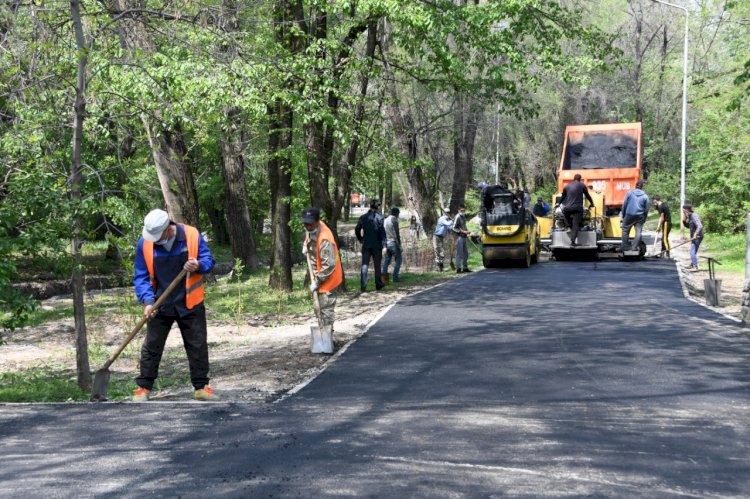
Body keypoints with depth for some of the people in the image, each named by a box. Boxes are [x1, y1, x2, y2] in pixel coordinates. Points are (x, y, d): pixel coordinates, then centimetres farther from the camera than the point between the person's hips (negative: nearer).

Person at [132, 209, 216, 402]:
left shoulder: (192, 235, -13)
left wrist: (198, 266, -25)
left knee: (197, 346, 6)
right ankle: (144, 387, 14)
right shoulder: (145, 243, -11)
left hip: (190, 304, 0)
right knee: (151, 347, 4)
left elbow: (208, 260, -1)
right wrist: (148, 301, -17)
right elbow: (141, 276, -4)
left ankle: (201, 385, 18)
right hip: (160, 305, 0)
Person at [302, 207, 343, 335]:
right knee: (320, 307, 20)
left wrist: (317, 281, -26)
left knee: (326, 310, -5)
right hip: (319, 276, 10)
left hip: (328, 278, -10)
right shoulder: (312, 230, -5)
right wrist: (306, 246, 6)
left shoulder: (324, 240, -32)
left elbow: (329, 265, -31)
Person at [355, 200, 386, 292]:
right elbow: (382, 232, -12)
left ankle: (363, 286, -8)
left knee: (364, 265, 2)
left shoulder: (363, 218, 4)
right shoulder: (379, 218, -8)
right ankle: (378, 284, 21)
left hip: (366, 245, 2)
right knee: (377, 265, 11)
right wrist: (384, 246, -14)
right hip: (376, 245, -2)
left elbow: (357, 230, 10)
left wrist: (360, 239, 25)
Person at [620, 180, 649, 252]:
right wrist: (644, 219, 16)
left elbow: (624, 205, 0)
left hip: (629, 215, -1)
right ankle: (635, 247, -1)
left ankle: (625, 247, 8)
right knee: (638, 232, 5)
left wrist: (623, 215, 9)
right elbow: (646, 209, 6)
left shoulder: (629, 193, -1)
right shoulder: (645, 196, 2)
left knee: (625, 231, 10)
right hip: (640, 216, 1)